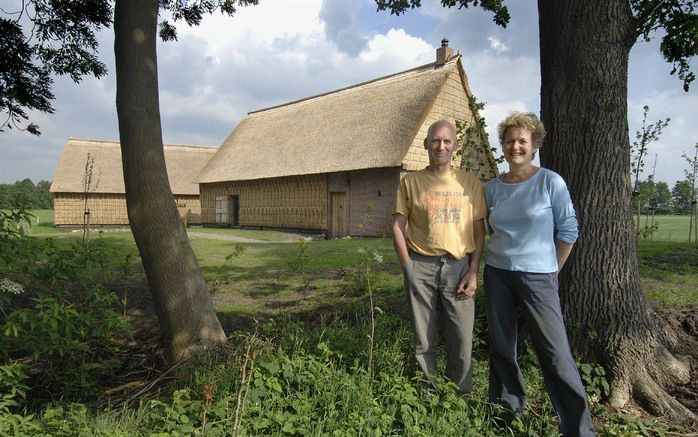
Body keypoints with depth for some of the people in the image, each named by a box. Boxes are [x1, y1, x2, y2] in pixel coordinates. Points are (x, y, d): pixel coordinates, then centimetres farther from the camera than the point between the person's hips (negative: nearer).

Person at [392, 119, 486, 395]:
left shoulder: (470, 183, 6)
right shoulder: (411, 182, 3)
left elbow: (479, 230, 6)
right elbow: (398, 226, 2)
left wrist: (473, 272, -2)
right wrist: (408, 267, -5)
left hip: (458, 266, 1)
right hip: (421, 266, -1)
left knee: (461, 341, 6)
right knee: (424, 340, 9)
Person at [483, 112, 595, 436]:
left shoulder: (550, 182, -6)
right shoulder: (493, 188, 5)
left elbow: (568, 229, -1)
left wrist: (552, 269, 3)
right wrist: (506, 254, 14)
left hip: (538, 277, -4)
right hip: (496, 274, 4)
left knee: (555, 353, -6)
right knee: (501, 346, 12)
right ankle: (508, 408, 30)